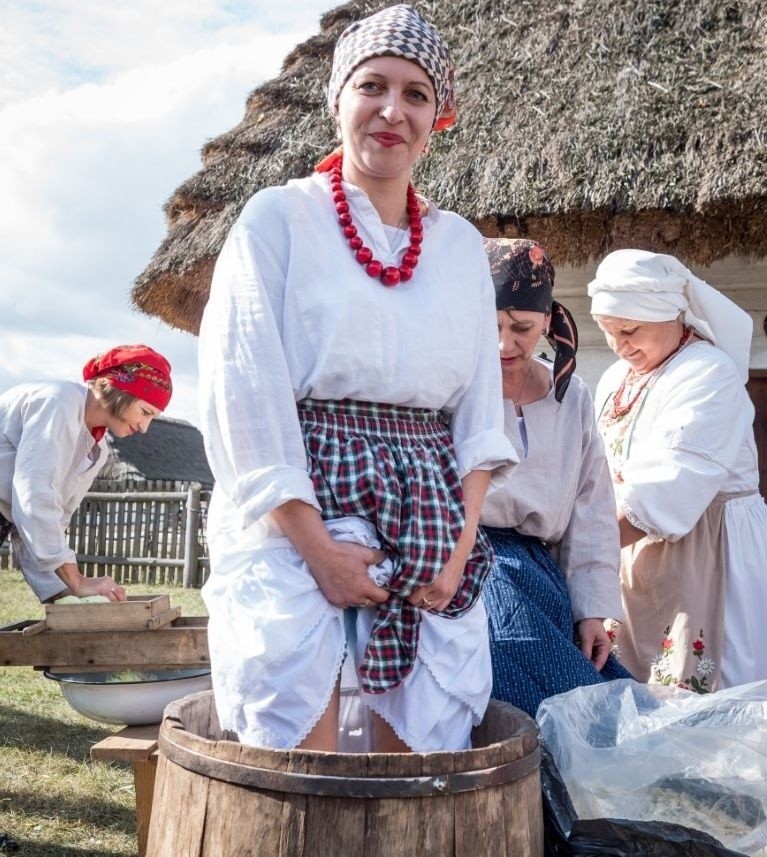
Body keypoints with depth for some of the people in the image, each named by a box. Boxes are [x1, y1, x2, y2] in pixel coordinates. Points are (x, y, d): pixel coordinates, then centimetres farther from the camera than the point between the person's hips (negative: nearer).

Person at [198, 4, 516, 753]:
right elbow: (242, 394, -8)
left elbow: (479, 407, 10)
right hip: (295, 519, -4)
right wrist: (316, 546, -14)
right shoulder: (278, 218, 0)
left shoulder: (460, 244, 13)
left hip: (426, 528, 4)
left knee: (429, 747, 4)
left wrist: (462, 542, -3)